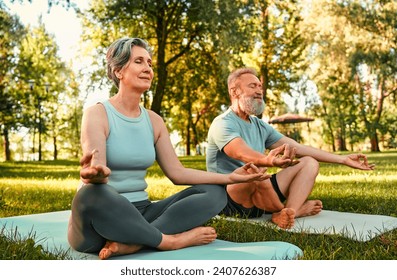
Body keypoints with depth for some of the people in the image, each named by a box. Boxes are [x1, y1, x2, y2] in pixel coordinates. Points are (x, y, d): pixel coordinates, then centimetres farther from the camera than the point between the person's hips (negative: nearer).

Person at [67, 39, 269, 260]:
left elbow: (177, 172, 6)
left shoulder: (154, 120, 10)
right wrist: (95, 173, -48)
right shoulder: (98, 114, -7)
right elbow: (95, 167, -22)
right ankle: (171, 240, -22)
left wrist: (230, 177, -3)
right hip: (102, 218, -6)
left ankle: (132, 243, -26)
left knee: (214, 192, -9)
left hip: (140, 214, 6)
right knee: (91, 194, -40)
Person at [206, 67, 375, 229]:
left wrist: (343, 160, 7)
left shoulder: (259, 125, 14)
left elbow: (297, 148, 11)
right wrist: (268, 161, -55)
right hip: (230, 201, -8)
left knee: (309, 163, 1)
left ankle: (287, 213, -26)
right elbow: (243, 154, -32)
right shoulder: (223, 124, -11)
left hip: (257, 193, 8)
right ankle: (296, 208, -9)